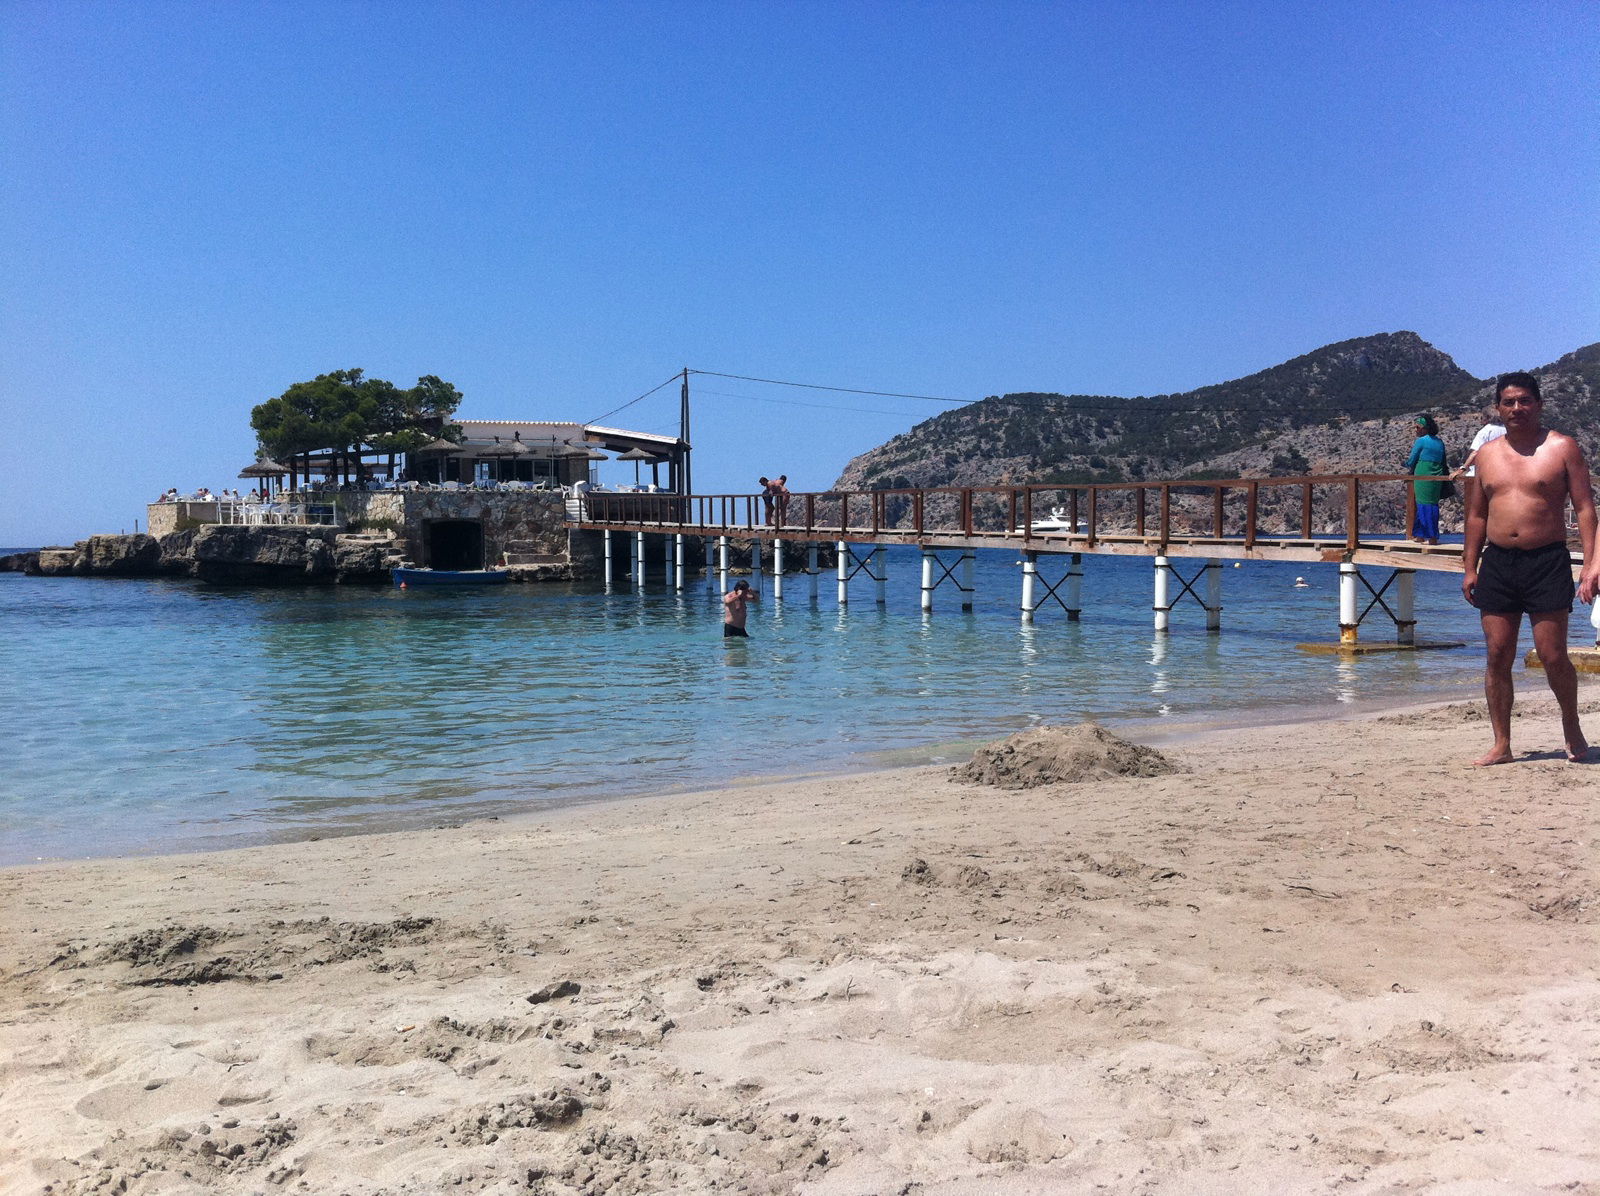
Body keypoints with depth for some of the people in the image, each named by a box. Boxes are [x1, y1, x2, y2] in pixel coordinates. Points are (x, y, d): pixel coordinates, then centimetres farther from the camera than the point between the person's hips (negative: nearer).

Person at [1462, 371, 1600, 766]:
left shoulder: (1562, 448, 0)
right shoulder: (1487, 453, 12)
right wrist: (1469, 568, 11)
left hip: (1547, 562, -4)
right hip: (1497, 563, 4)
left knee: (1553, 657, -3)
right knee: (1497, 658, 2)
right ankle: (1501, 746, 9)